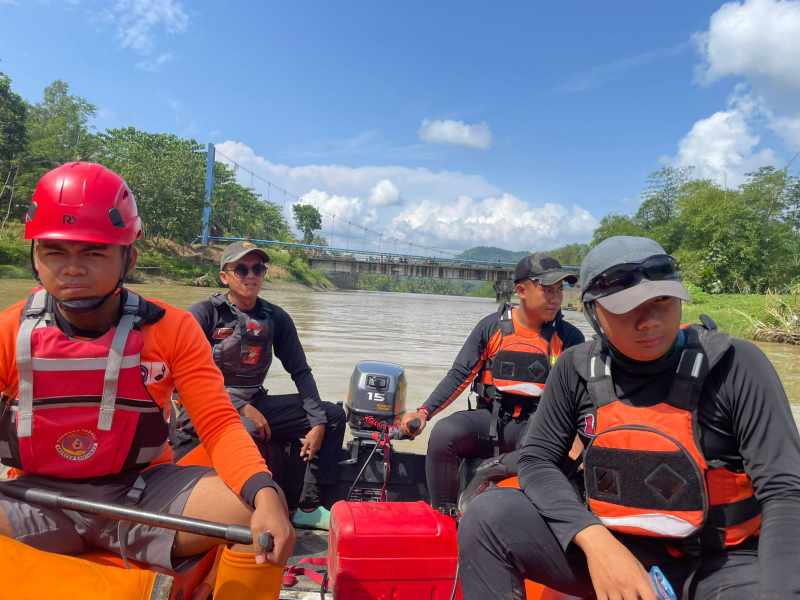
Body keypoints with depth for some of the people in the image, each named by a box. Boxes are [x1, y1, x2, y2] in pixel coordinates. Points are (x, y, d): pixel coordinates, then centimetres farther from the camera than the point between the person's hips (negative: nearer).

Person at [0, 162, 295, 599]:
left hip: (142, 492, 0)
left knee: (253, 509, -25)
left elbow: (218, 423, -13)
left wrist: (265, 496, -31)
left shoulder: (171, 329, -6)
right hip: (39, 499, 1)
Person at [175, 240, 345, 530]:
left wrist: (317, 422, -6)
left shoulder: (276, 318, 6)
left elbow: (301, 372, 6)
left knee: (333, 415, -6)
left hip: (255, 402, 6)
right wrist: (242, 408, -23)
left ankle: (309, 507, -5)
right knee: (250, 432, -38)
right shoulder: (204, 313, -6)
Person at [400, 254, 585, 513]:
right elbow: (460, 375, 0)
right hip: (488, 416, 0)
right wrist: (424, 412, -12)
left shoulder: (569, 336, 4)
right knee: (444, 433, -27)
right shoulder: (492, 326, 2)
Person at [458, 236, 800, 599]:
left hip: (717, 564, -2)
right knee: (488, 518, -17)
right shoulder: (578, 369, -4)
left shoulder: (735, 366, -13)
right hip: (613, 546, 3)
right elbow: (536, 460, -2)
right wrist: (594, 540, -19)